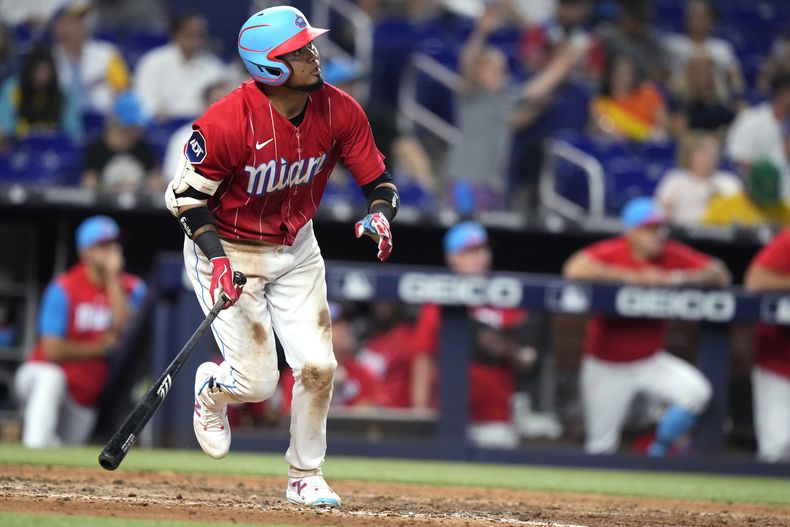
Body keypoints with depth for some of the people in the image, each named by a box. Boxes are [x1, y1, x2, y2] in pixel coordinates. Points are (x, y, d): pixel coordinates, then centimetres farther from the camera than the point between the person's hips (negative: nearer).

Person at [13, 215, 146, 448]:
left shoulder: (132, 289, -1)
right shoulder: (63, 289, -13)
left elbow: (125, 330, -22)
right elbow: (52, 350, -19)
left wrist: (112, 279, -22)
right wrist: (100, 348, -16)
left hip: (87, 400, 5)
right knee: (50, 377, -40)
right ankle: (33, 452, -39)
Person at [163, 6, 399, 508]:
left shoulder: (339, 111, -14)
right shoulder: (227, 123, -28)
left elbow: (379, 180, -5)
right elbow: (188, 195, -16)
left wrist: (380, 214, -27)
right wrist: (218, 258, -28)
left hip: (296, 249, 4)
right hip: (227, 249, -4)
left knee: (317, 367, -4)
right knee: (258, 382, -6)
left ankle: (305, 476, 18)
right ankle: (211, 389, 32)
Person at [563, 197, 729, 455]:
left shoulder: (673, 254, -7)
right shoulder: (612, 252, -17)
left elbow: (719, 275, -10)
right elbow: (575, 269, -36)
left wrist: (679, 278, -27)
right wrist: (631, 277, -35)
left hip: (650, 361, 3)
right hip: (607, 366, -3)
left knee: (696, 391, -21)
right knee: (601, 447, 2)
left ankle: (657, 452, 0)